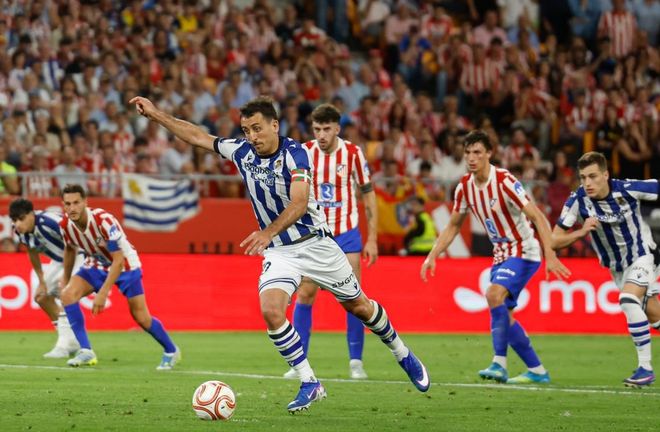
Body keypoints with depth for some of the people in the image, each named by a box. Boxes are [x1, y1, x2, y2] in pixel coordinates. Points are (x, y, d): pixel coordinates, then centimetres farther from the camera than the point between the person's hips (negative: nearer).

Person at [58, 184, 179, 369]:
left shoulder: (104, 221, -35)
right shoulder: (65, 225, -17)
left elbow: (118, 260, -33)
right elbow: (70, 250, 6)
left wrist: (103, 293, -37)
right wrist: (65, 280, 15)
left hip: (125, 264, -5)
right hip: (96, 264, 5)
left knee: (141, 317, -4)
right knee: (67, 295, -19)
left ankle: (171, 351, 23)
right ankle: (86, 352, -15)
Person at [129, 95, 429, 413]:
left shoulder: (294, 153, -20)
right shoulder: (241, 151, -5)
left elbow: (299, 203, -33)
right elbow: (197, 136, 6)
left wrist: (268, 232, -46)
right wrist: (156, 115, 2)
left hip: (314, 242, -4)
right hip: (278, 252, 4)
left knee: (358, 306, 9)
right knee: (271, 311, -20)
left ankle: (403, 356, 35)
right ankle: (309, 384, -9)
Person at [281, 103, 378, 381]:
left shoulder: (352, 153, -7)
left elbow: (368, 194, 0)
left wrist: (372, 239, -3)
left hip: (346, 233, -1)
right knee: (305, 295, -3)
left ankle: (356, 362, 4)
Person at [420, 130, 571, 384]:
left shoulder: (504, 182, -21)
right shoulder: (465, 186, 0)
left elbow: (538, 218, -23)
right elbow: (453, 226, 14)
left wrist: (550, 256, -31)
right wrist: (433, 255, 5)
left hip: (523, 251, -8)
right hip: (500, 255, 8)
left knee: (494, 294, -28)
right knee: (503, 316, 4)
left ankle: (499, 364, -27)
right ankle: (537, 370, 16)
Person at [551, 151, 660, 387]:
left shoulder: (628, 189, -26)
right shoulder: (578, 201, -20)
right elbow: (555, 241, -18)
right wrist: (582, 232, -34)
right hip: (616, 267, 4)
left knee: (628, 300, -28)